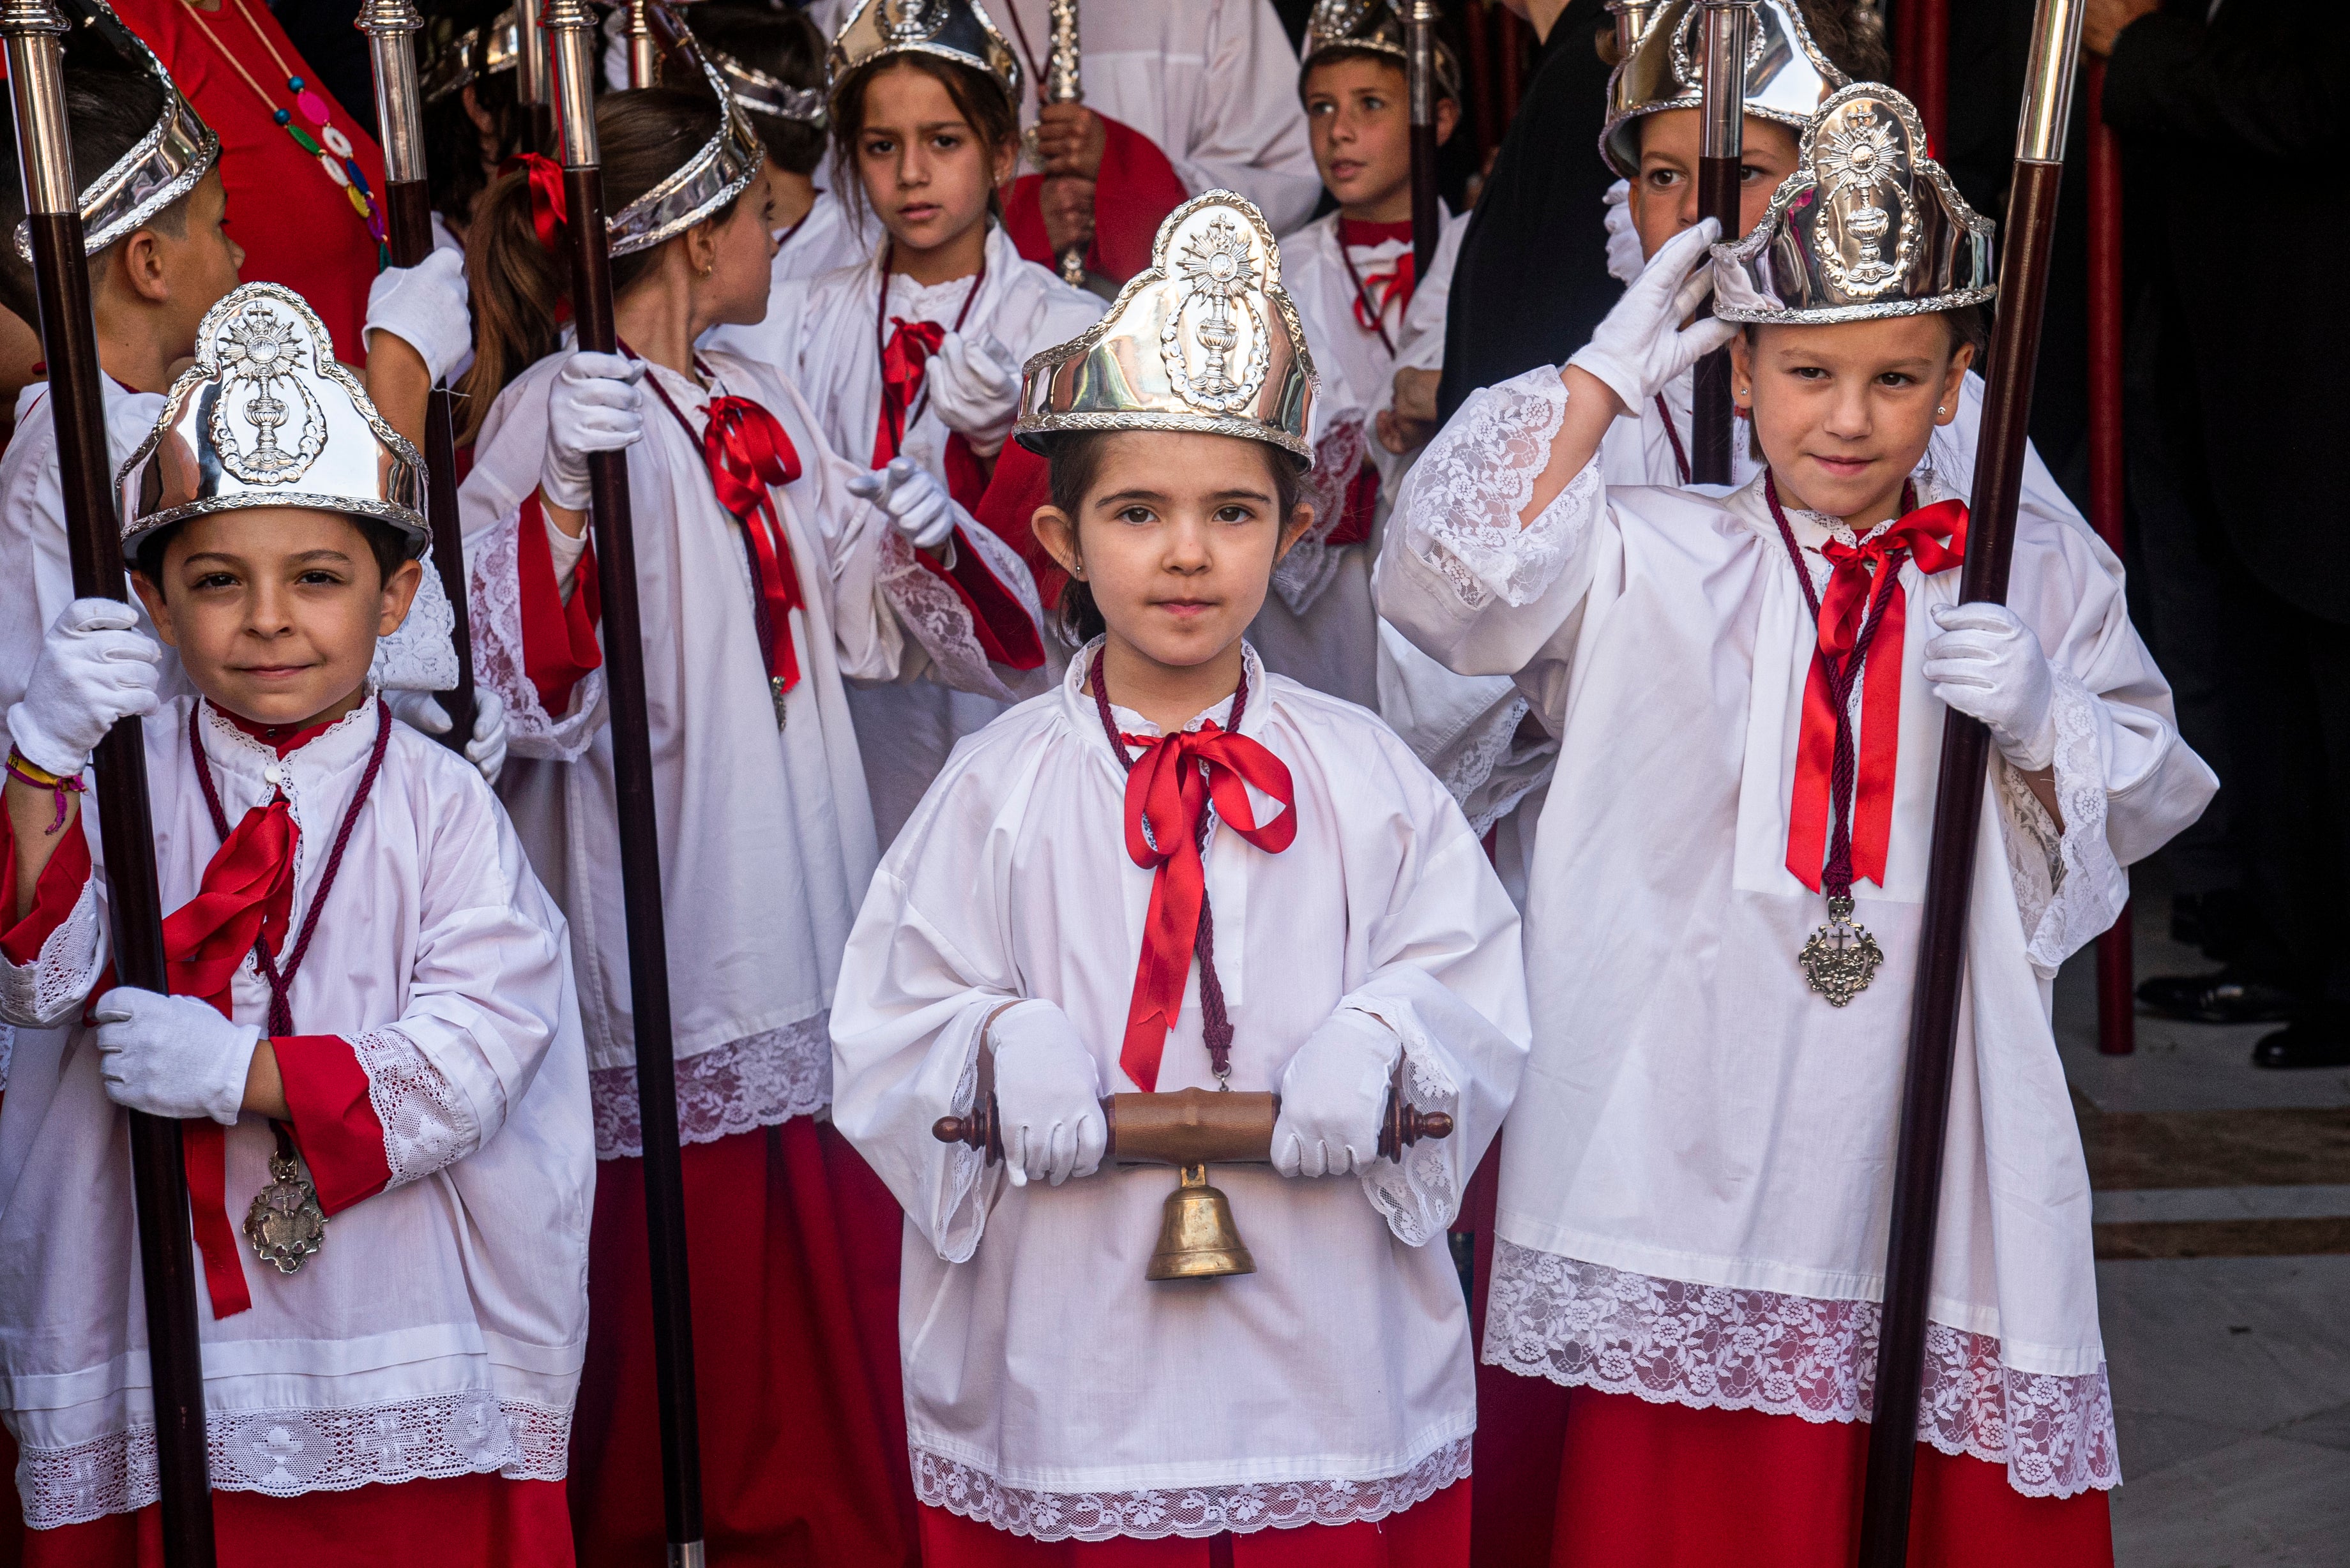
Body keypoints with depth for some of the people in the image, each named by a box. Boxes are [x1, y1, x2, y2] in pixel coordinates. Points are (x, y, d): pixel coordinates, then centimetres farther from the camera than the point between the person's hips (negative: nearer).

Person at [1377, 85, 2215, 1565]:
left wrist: (2043, 725, -10)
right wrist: (1601, 378, -4)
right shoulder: (1651, 559, 6)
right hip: (1692, 1102, -1)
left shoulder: (2039, 573, 9)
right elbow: (1449, 583, -7)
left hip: (1928, 1096, 1)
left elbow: (2142, 804, 12)